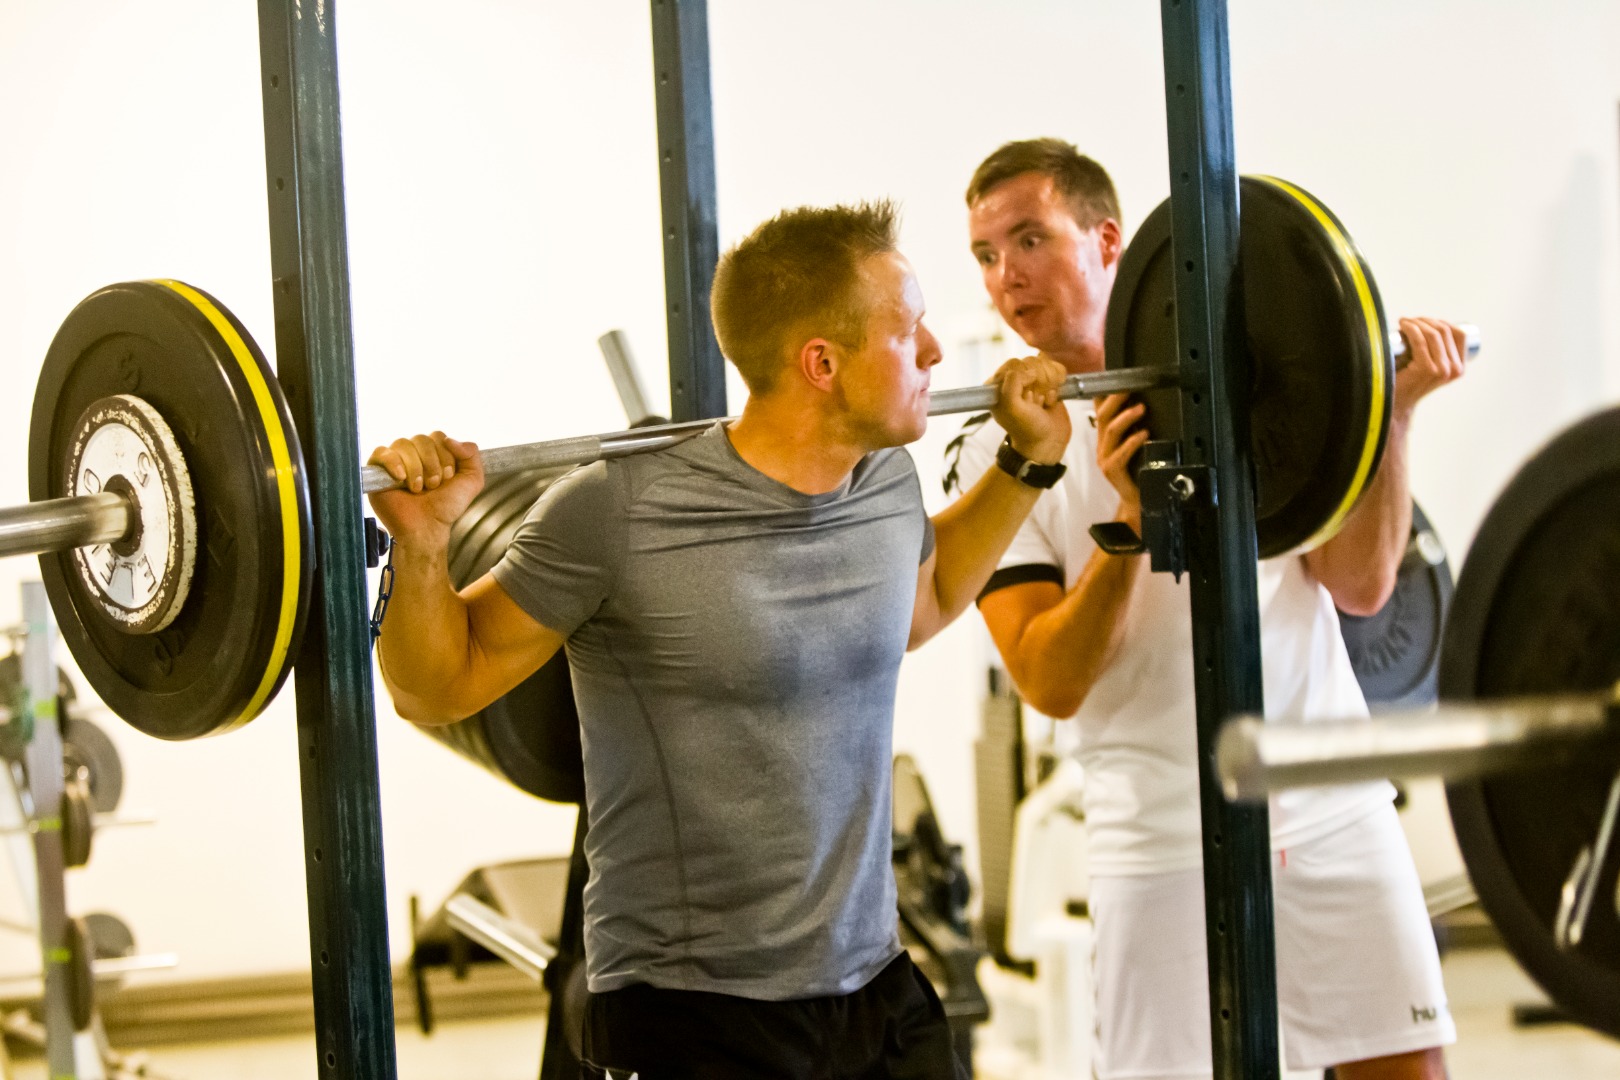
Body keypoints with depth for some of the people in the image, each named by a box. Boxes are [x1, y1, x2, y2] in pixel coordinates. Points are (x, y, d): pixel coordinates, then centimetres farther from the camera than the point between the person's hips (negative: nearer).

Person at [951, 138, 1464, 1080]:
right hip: (1164, 841, -1)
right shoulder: (1000, 455, 0)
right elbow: (1051, 682, -11)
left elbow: (1362, 585, -1)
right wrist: (1128, 518, -24)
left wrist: (1393, 412, -12)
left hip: (1332, 808, 1)